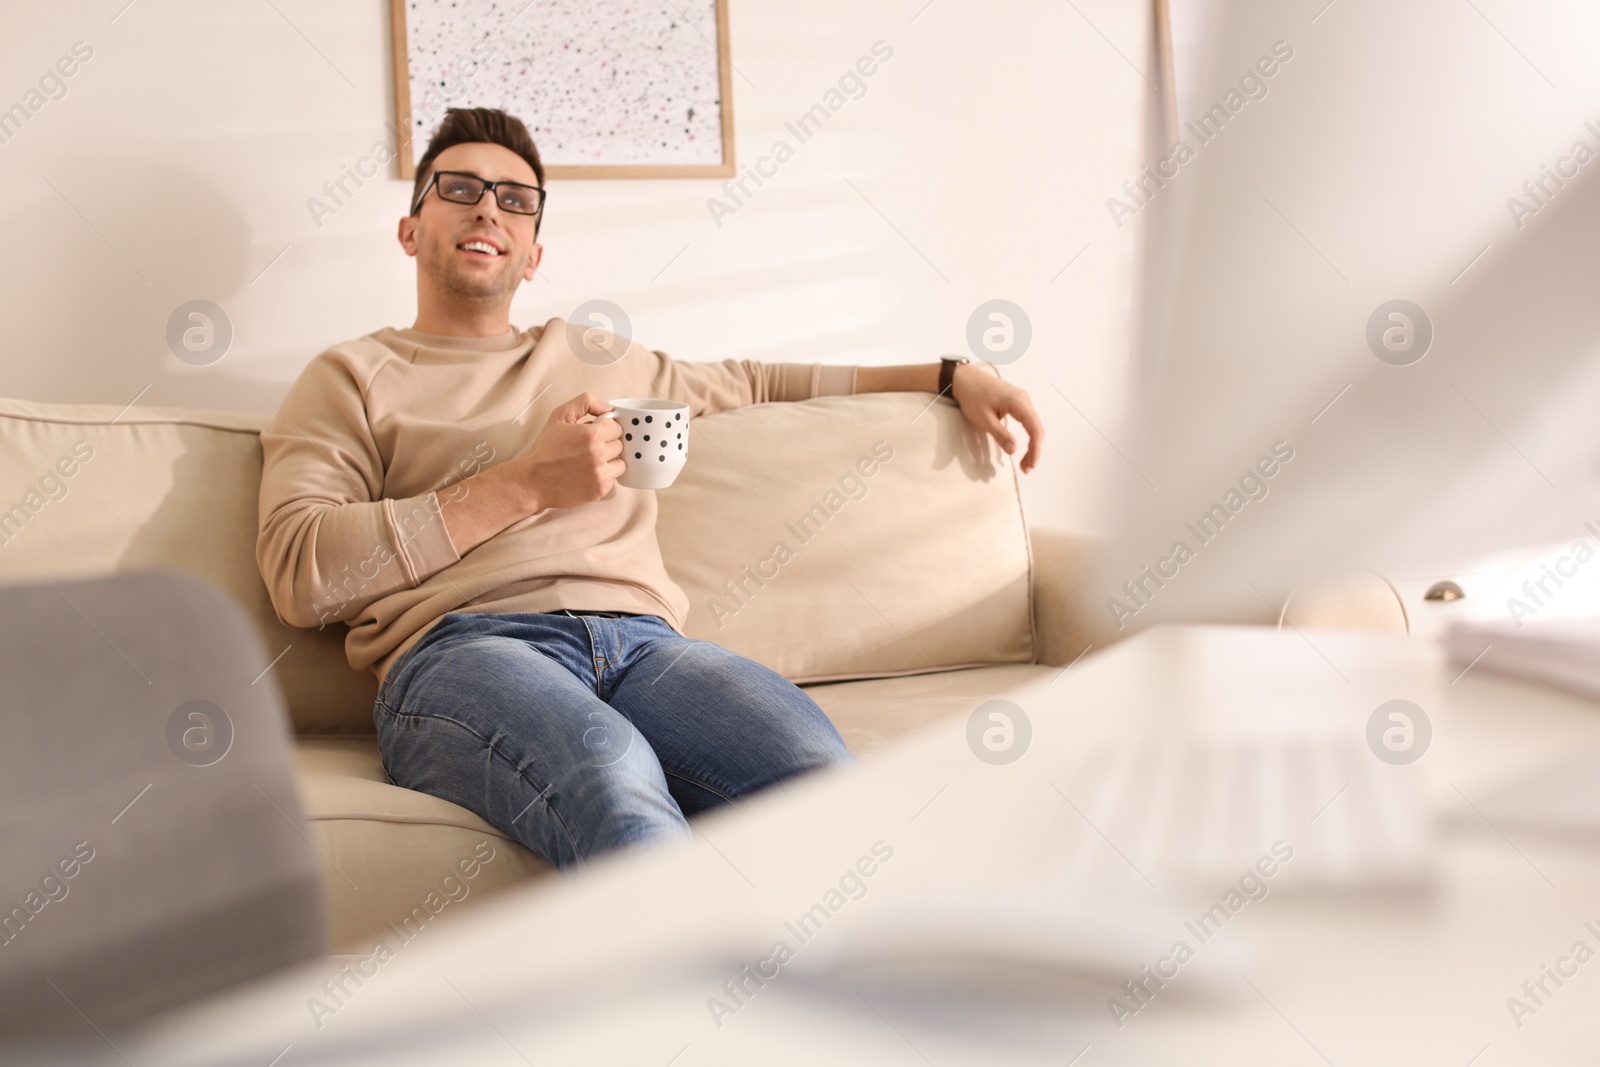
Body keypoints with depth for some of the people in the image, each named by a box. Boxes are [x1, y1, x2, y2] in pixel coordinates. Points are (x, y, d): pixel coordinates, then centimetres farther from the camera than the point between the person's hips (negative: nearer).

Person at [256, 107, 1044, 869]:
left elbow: (758, 382, 46)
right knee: (614, 784, -42)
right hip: (462, 647, -3)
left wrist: (950, 375, 39)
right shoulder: (352, 376, 20)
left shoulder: (599, 361, 34)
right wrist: (527, 486, 1)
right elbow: (298, 572, 4)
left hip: (641, 640, 4)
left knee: (821, 777, -33)